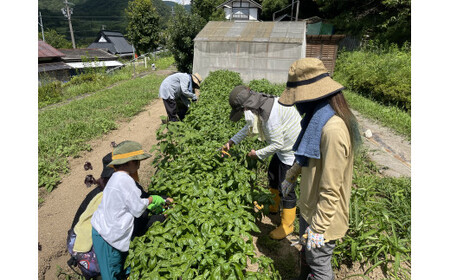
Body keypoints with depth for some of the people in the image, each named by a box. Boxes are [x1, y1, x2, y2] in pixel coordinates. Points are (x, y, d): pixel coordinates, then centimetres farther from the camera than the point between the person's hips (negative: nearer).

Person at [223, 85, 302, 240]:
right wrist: (232, 141, 11)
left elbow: (277, 144, -28)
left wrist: (258, 154, -13)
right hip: (284, 146, 10)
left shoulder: (270, 114, -33)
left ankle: (287, 225, 20)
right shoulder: (260, 106, -1)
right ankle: (274, 207, 47)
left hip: (292, 150, -10)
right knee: (273, 174, 23)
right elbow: (250, 126, 15)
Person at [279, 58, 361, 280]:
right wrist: (291, 176, 27)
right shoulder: (319, 117, 0)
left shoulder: (333, 129, -32)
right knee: (307, 254, 29)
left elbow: (331, 189, -28)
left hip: (324, 215, -9)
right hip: (309, 206, 9)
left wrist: (318, 228, -21)